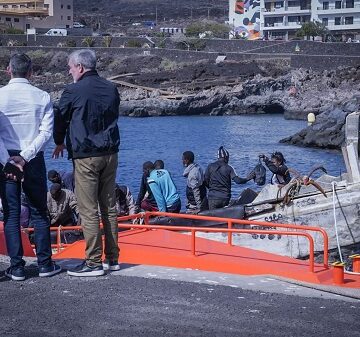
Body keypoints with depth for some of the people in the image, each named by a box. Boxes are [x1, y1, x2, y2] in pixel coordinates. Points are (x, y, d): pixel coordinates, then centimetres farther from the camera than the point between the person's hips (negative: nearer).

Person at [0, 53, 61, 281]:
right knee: (39, 213, 10)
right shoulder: (42, 97, 0)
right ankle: (45, 264, 11)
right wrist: (24, 157, -10)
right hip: (34, 160, 1)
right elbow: (46, 132, -8)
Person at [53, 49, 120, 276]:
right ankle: (112, 259, 16)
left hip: (86, 156, -6)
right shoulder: (111, 89, 7)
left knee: (88, 210, -3)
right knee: (109, 207, 12)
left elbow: (60, 121, 3)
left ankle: (93, 263, -2)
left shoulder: (73, 91, -9)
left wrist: (60, 144, 22)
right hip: (110, 153, 6)